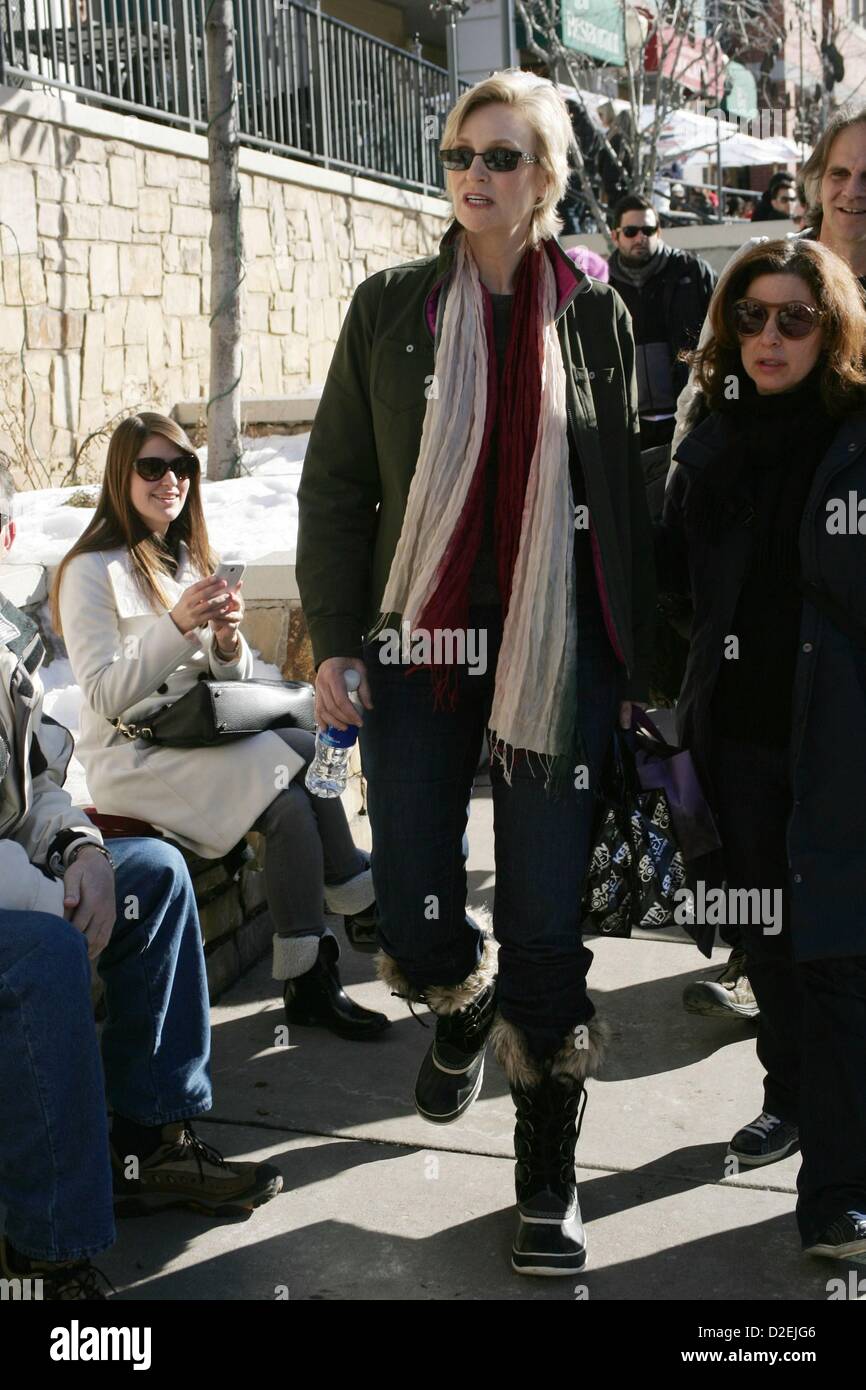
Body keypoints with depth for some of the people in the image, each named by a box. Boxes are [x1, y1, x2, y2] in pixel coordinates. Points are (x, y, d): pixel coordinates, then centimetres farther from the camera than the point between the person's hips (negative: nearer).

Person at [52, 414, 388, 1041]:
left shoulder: (189, 559, 16)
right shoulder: (93, 571, -6)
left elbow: (232, 682, 14)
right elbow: (105, 696, -14)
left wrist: (228, 642, -10)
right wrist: (178, 626, -25)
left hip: (204, 742, 7)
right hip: (132, 757, -7)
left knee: (292, 802, -25)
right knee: (306, 758, -26)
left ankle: (310, 980, -19)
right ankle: (357, 891, -6)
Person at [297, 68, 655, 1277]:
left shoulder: (595, 314, 6)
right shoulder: (391, 308, 5)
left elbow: (628, 498, 8)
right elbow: (334, 484, 5)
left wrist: (640, 661, 6)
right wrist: (333, 639, -3)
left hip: (560, 653, 0)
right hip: (417, 643, 1)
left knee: (546, 915, 1)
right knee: (415, 913, 1)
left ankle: (550, 1176, 17)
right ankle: (464, 1011, 39)